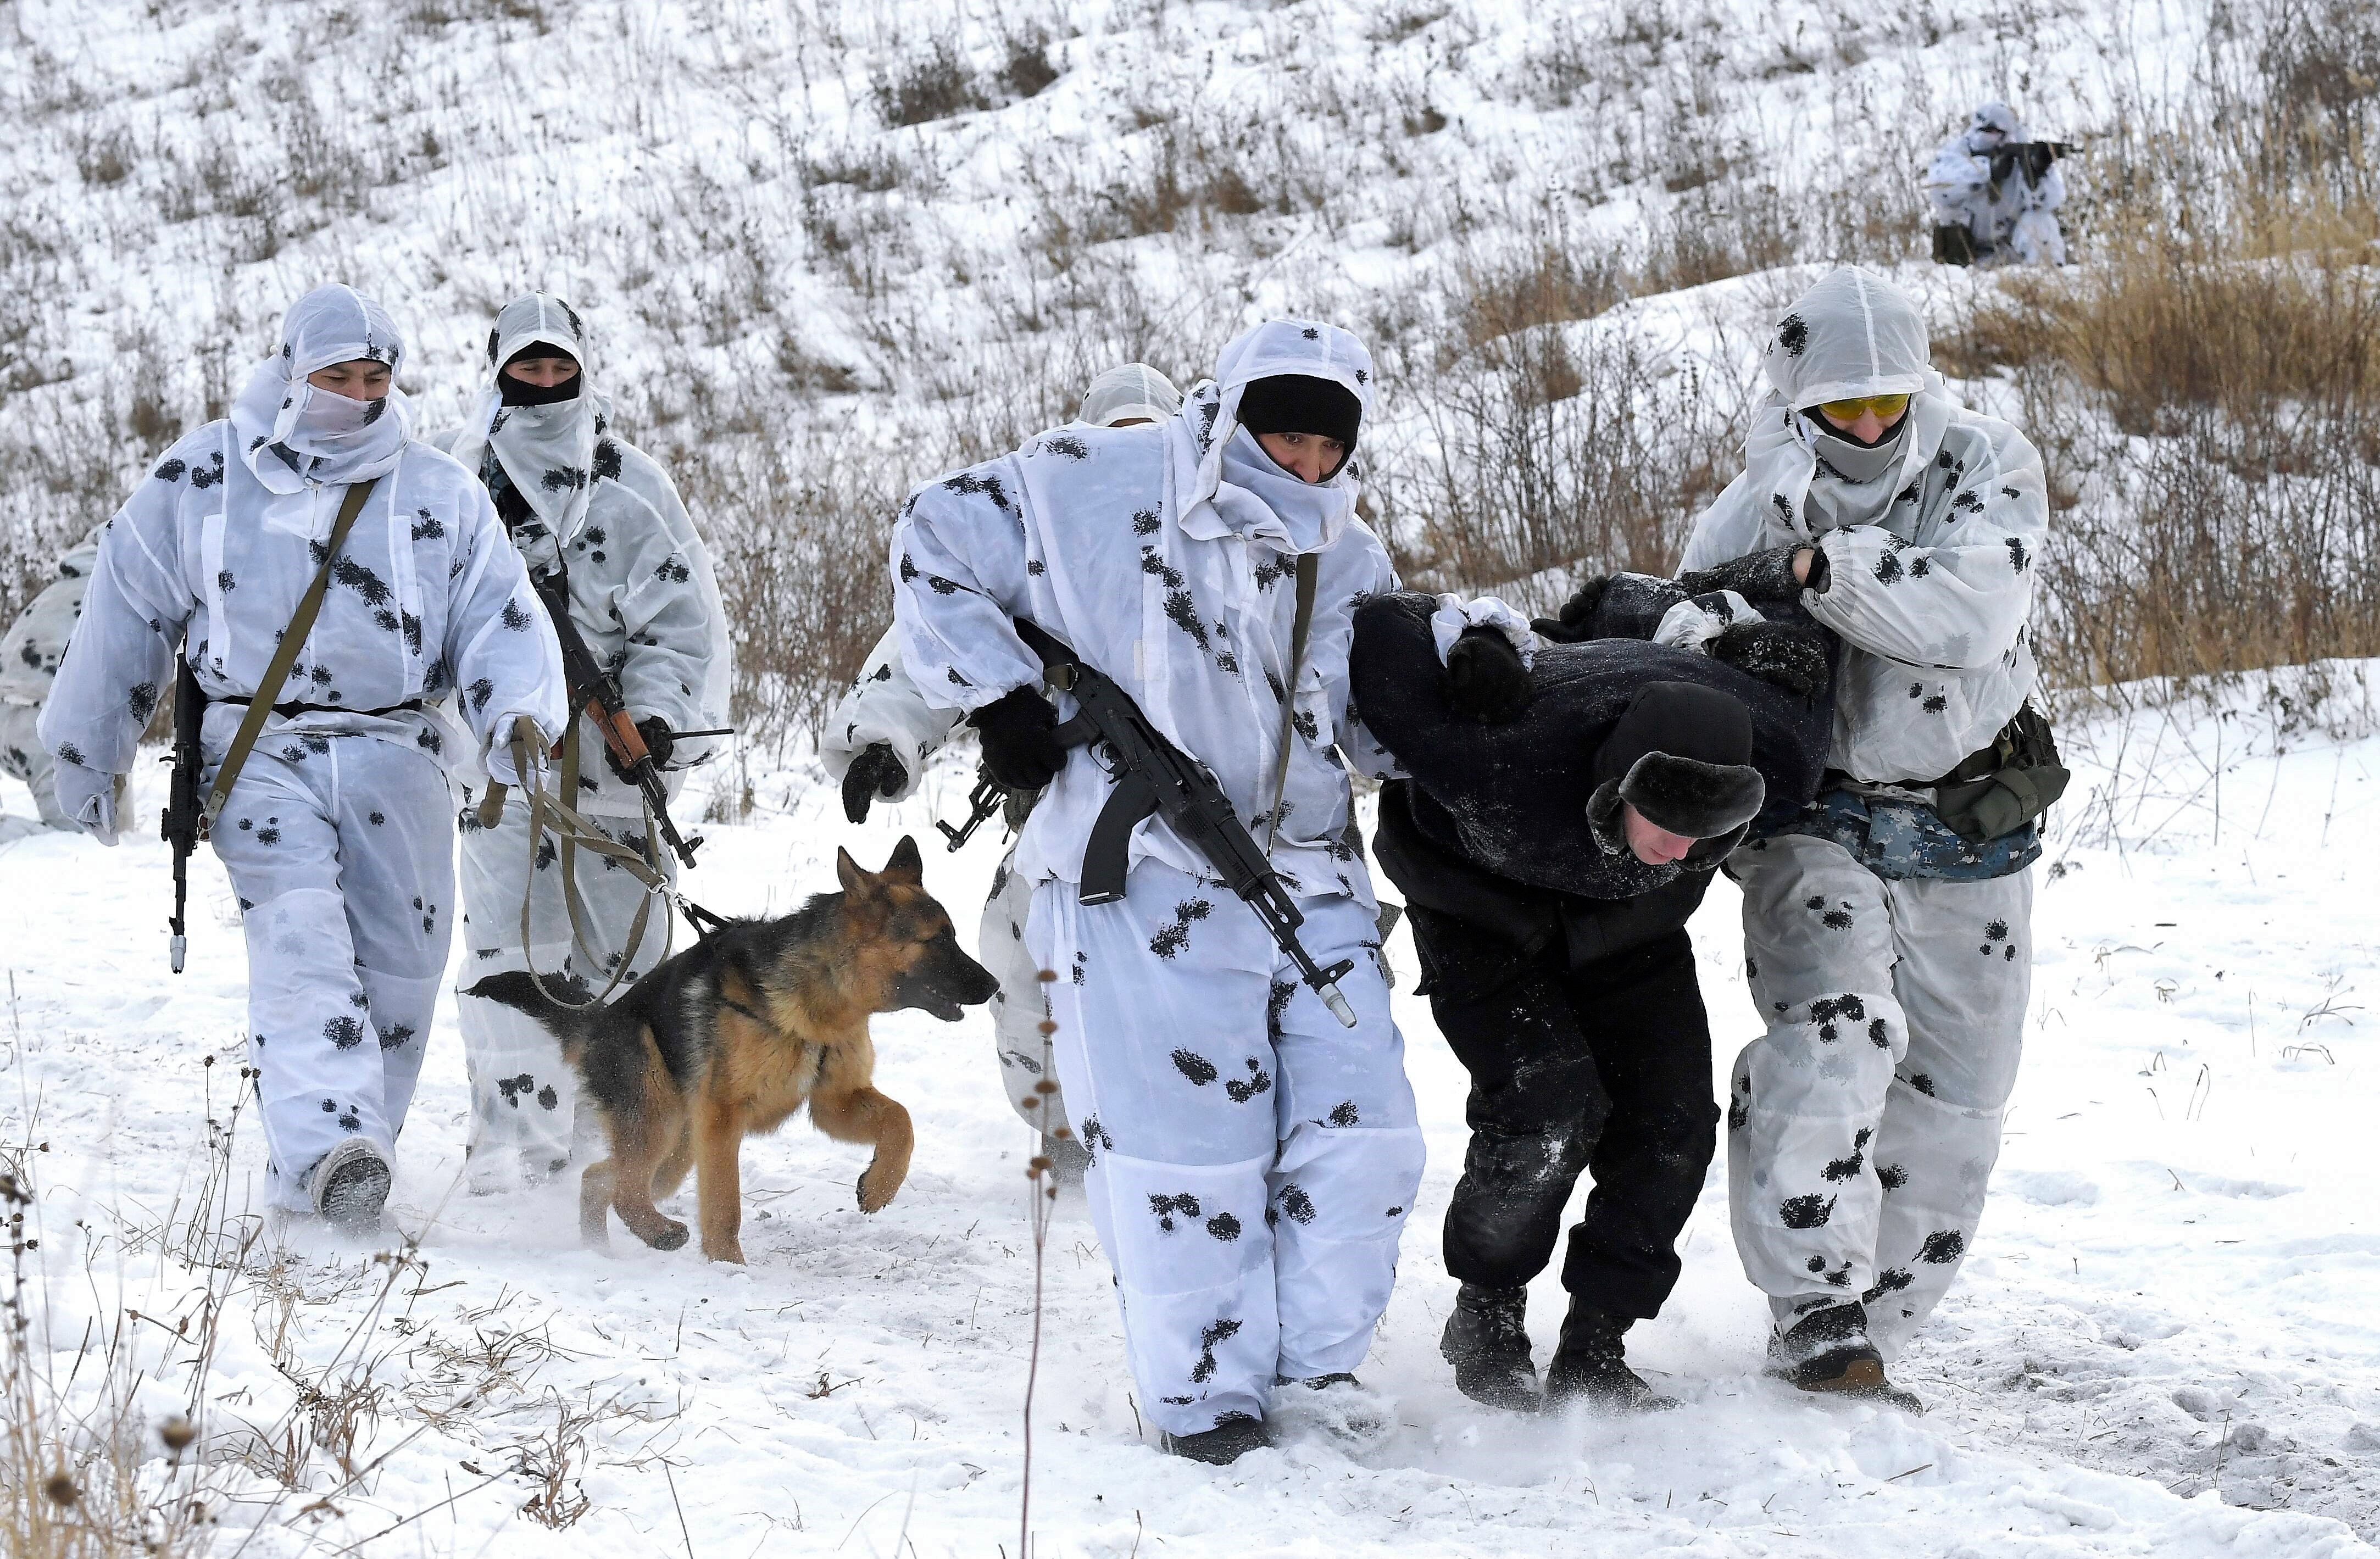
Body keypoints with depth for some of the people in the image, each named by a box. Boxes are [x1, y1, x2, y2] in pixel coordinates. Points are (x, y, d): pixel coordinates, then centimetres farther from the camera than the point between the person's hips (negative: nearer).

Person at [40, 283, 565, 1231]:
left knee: (400, 961, -1)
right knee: (299, 931, -23)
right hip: (259, 751, -2)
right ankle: (327, 1142, -40)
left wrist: (518, 710, -18)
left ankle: (314, 1180, 11)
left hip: (394, 754, 3)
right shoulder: (202, 481, 5)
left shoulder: (440, 496, 8)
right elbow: (127, 609, 12)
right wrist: (88, 754, 15)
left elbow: (499, 618, 4)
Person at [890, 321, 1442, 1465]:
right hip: (1146, 882, -5)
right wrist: (998, 692, -4)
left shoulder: (1346, 562, 14)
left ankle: (1312, 1357, 18)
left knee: (1361, 1135, 0)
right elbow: (939, 543, 4)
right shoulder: (1097, 488, -4)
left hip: (1305, 883, 5)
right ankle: (1206, 1393, 9)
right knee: (1188, 1142, -6)